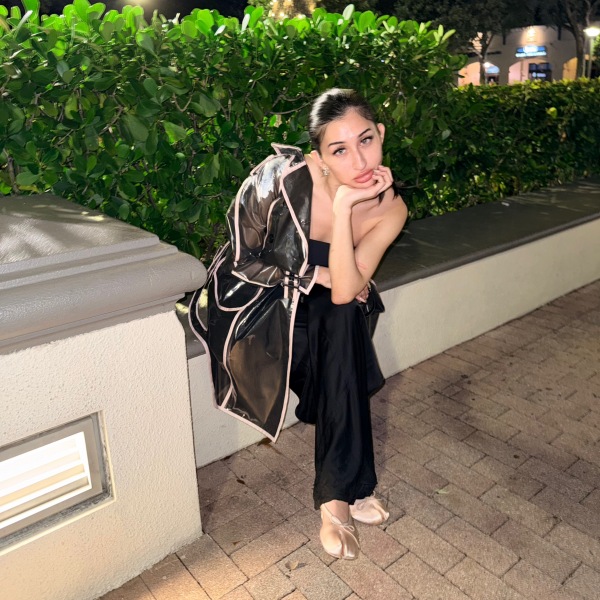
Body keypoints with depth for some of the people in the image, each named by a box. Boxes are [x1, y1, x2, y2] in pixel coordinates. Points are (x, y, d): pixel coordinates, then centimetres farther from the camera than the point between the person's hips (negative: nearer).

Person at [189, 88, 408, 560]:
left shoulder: (389, 209, -14)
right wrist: (317, 276, -18)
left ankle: (337, 496, -18)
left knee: (345, 317, -30)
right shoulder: (284, 177, -26)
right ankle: (350, 488, -11)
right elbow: (243, 260, -15)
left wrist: (343, 209, -35)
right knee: (341, 327, -30)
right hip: (244, 296, -3)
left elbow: (343, 292, -25)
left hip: (312, 299, 4)